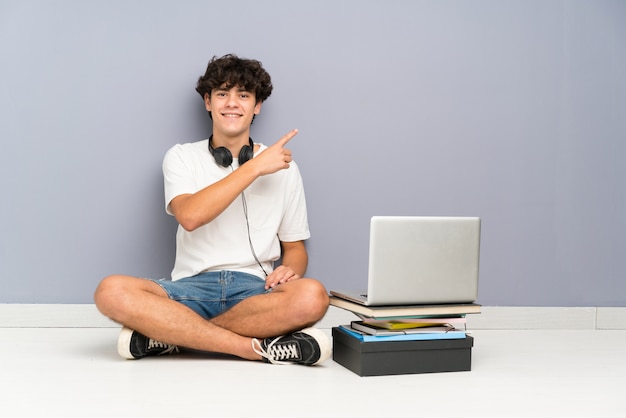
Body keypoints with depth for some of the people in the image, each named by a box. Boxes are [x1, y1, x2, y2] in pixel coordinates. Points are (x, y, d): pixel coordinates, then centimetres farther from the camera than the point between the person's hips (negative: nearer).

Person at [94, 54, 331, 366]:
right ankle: (258, 347, -28)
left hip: (255, 289, 1)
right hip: (193, 286, 0)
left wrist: (290, 269, -7)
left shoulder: (283, 166, 13)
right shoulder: (182, 158, 10)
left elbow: (295, 248, 17)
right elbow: (189, 216, -12)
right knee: (111, 291, -29)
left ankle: (169, 334, -23)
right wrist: (255, 167, -11)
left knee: (312, 296, -34)